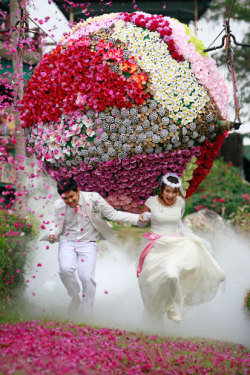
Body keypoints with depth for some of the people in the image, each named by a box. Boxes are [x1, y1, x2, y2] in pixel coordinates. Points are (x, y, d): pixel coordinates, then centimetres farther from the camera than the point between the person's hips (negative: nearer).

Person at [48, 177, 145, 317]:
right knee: (66, 269, -28)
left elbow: (113, 214, -4)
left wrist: (137, 218, -12)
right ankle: (75, 297, 2)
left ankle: (87, 314, 1)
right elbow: (58, 225, 10)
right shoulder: (59, 206, -3)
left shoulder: (93, 199, -9)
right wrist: (53, 235, -14)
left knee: (87, 277, -19)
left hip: (88, 243, -1)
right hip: (67, 242, 1)